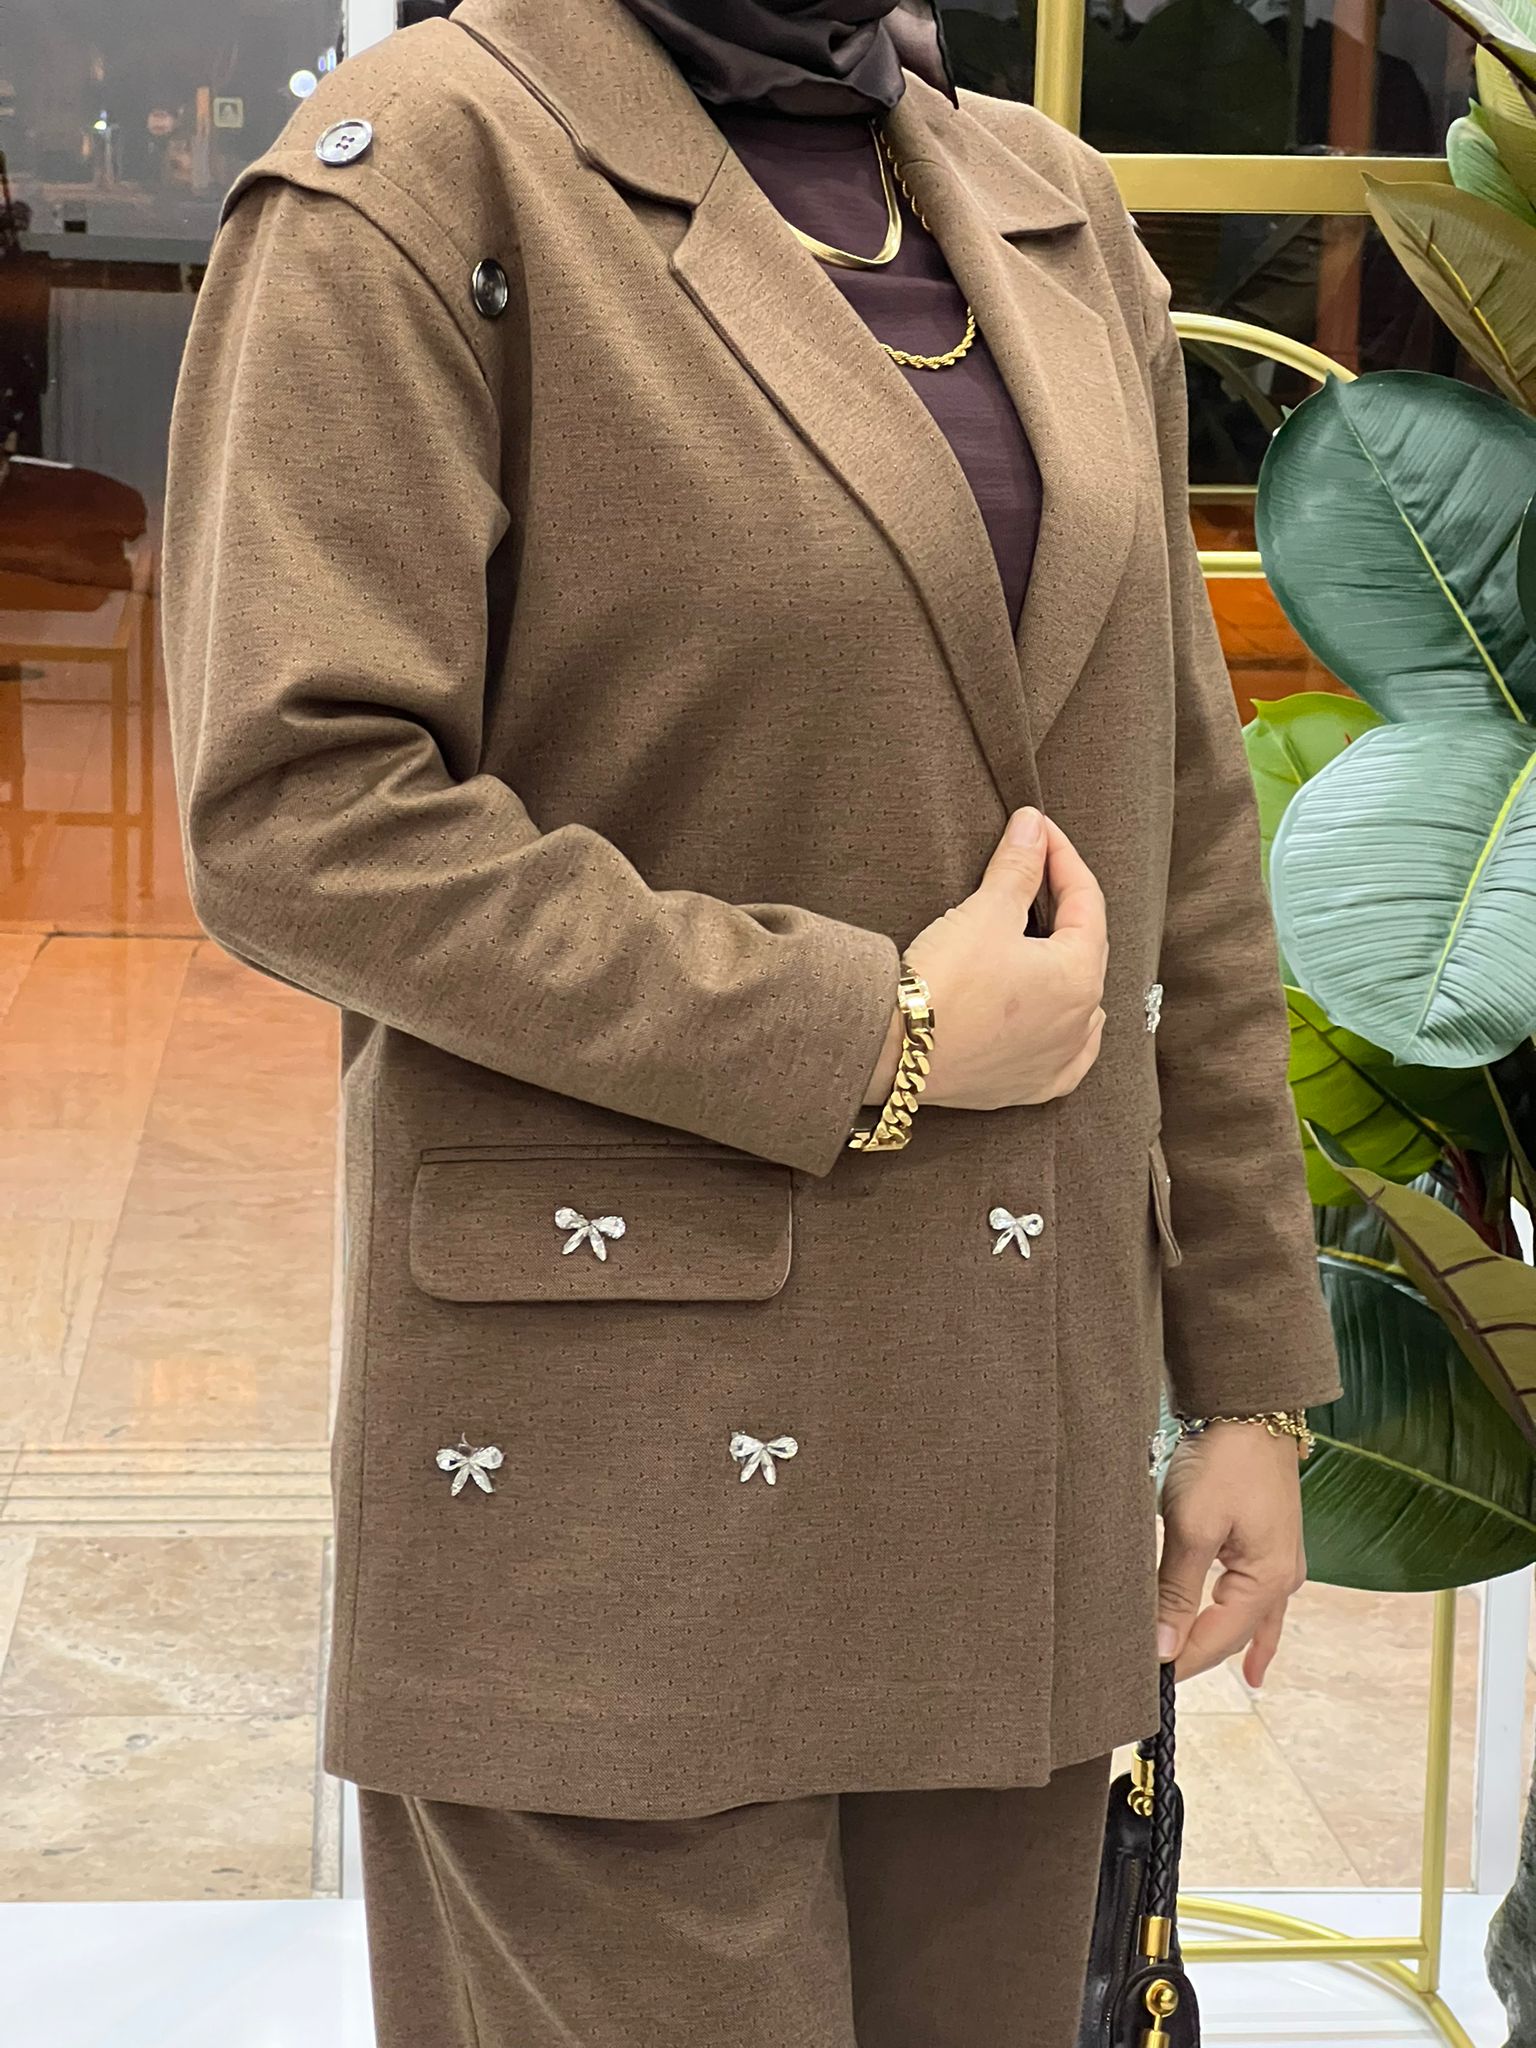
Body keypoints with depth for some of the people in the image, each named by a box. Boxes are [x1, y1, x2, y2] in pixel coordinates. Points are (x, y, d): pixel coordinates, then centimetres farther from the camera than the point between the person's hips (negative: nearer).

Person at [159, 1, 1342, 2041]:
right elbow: (297, 807, -17)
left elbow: (1185, 845, 14)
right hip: (627, 1476, -6)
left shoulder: (1063, 218, 13)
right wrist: (878, 1040, -15)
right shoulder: (420, 169, -7)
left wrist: (1251, 1378, 12)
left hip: (1019, 1470, 6)